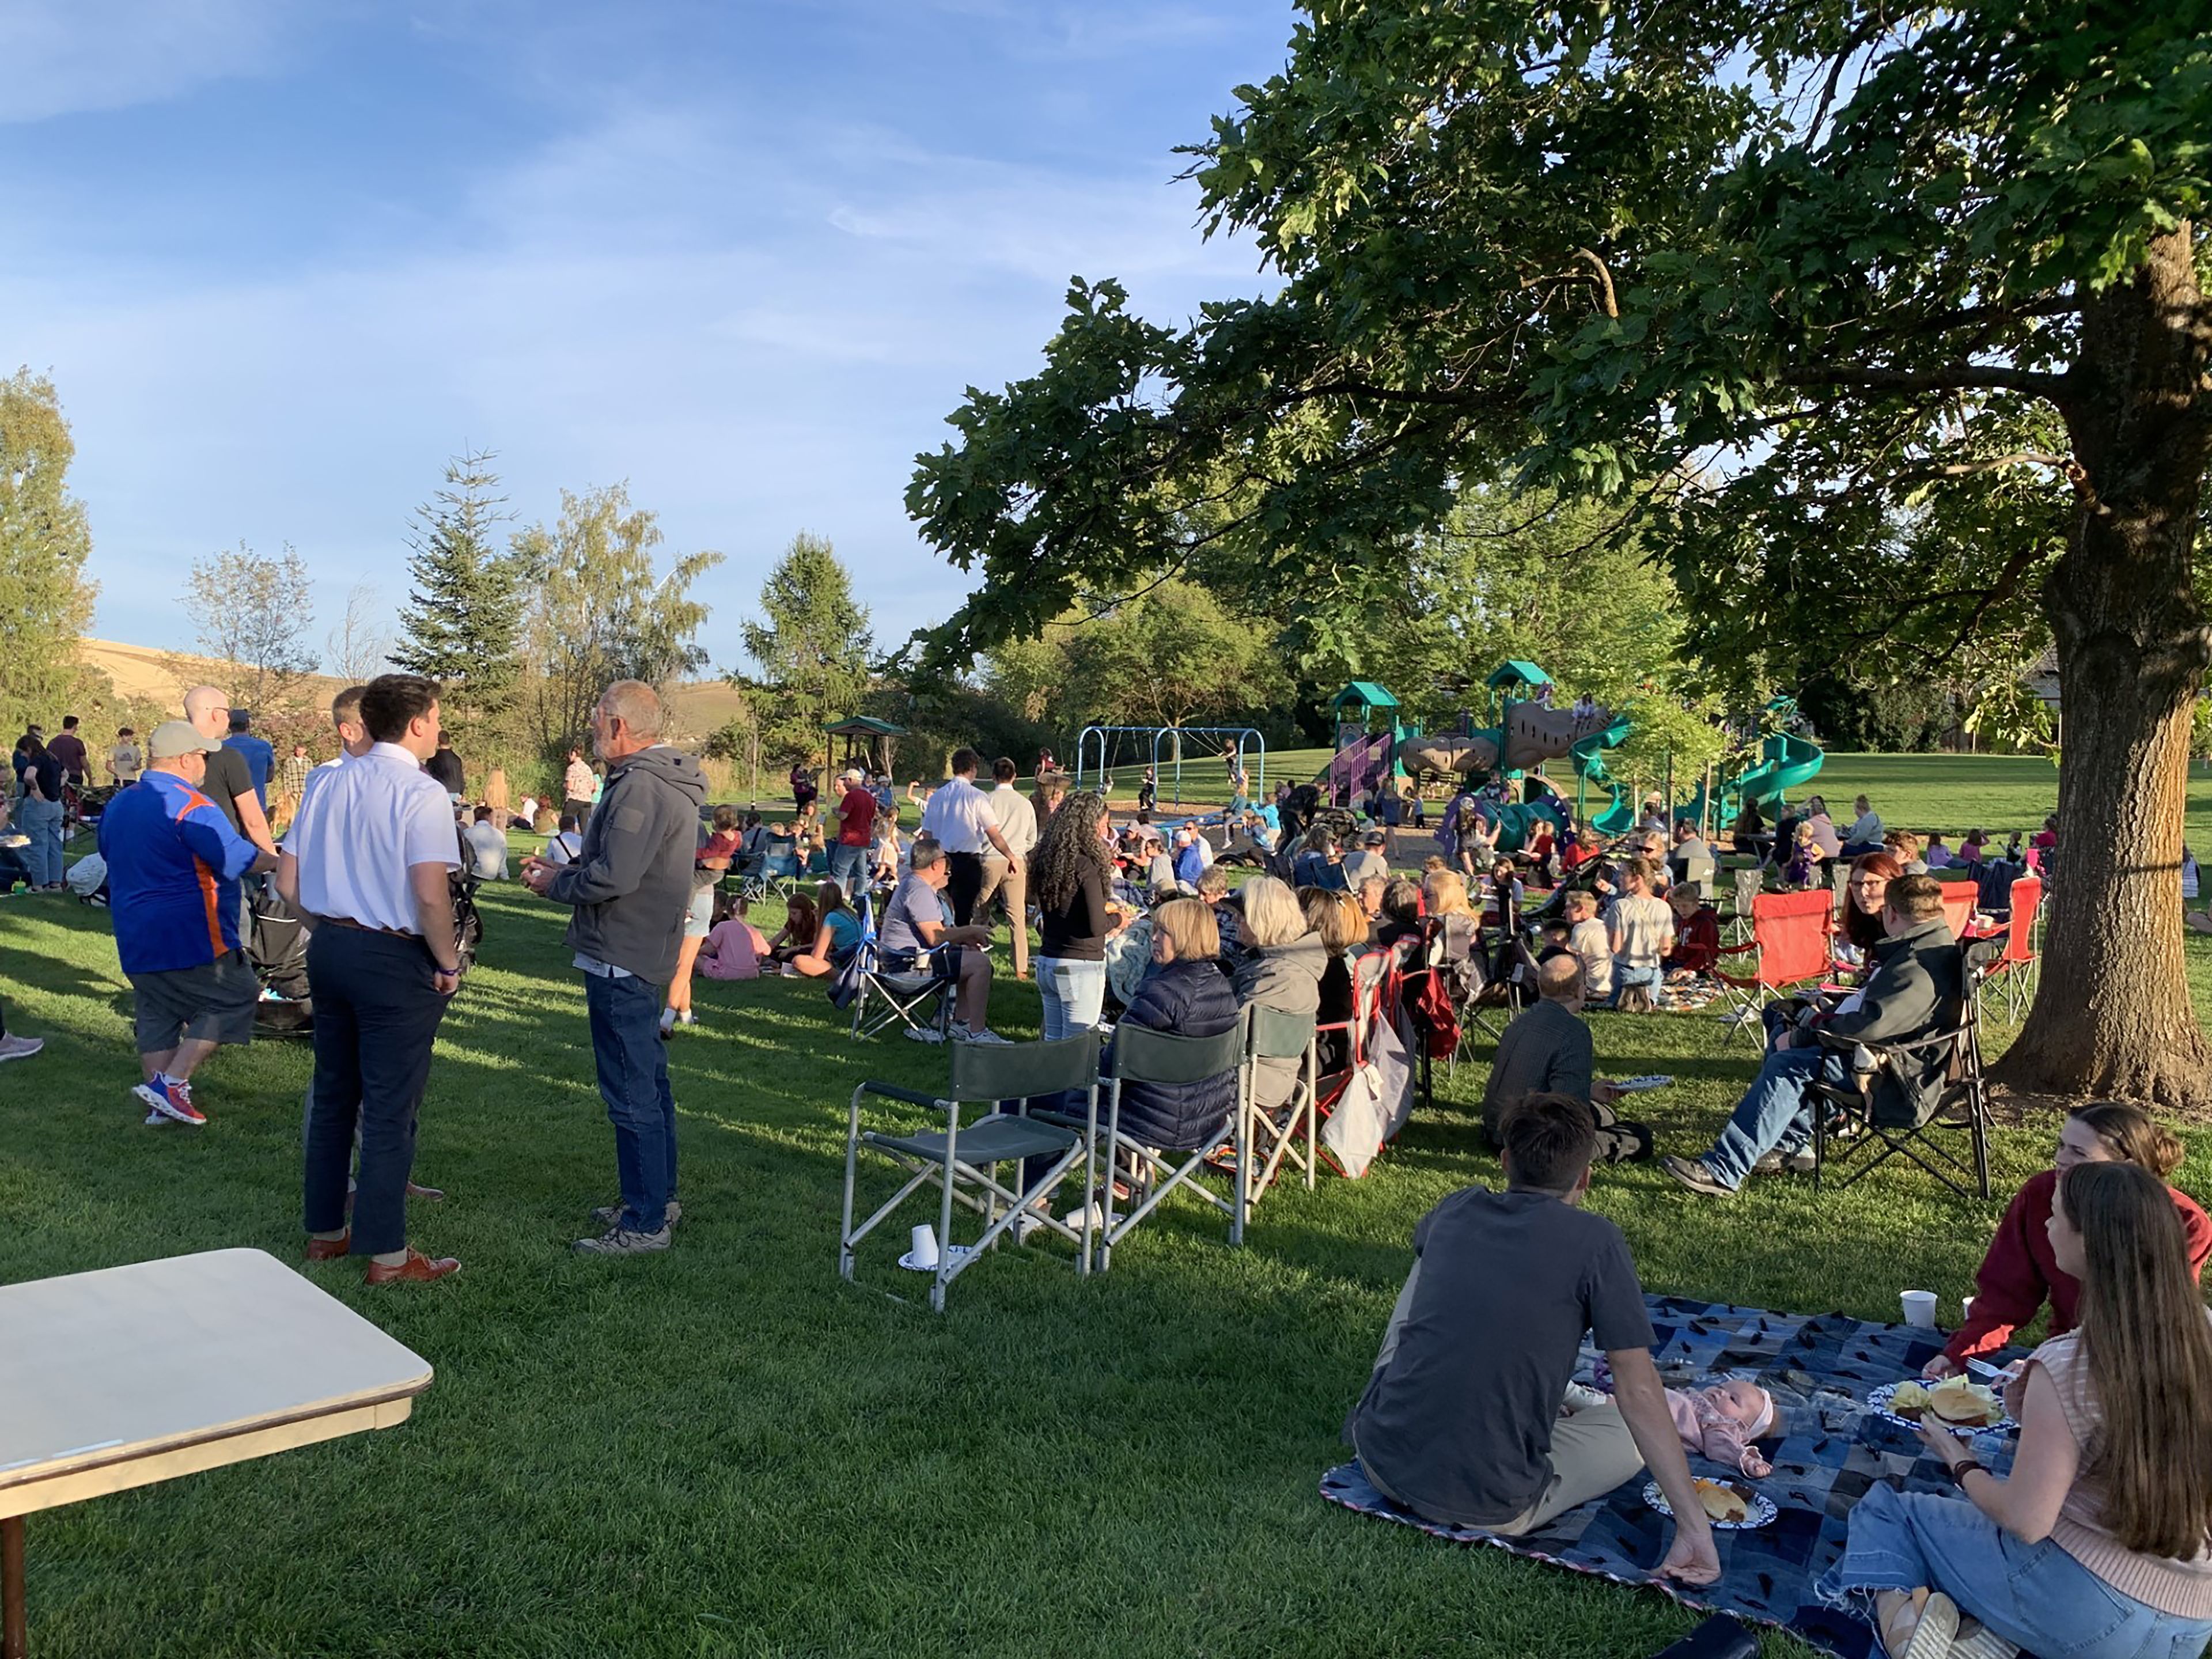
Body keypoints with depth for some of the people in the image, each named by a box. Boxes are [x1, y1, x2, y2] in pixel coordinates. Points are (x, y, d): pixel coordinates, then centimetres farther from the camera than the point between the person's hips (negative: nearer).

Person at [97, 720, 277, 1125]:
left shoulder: (117, 805, 12)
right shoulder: (190, 806, -17)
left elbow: (111, 858, 27)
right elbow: (238, 860, -19)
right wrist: (277, 860, -3)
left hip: (134, 938, 9)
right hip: (190, 937, -9)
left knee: (156, 1015, 15)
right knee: (235, 998, 1)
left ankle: (159, 1103, 14)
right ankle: (172, 1083, -6)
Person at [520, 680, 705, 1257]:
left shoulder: (639, 787, -20)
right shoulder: (668, 779, 13)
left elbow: (612, 878, -26)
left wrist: (554, 883, -9)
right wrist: (564, 868, 12)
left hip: (620, 959, -11)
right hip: (646, 951, 11)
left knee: (631, 1093, -4)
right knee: (650, 1081, 19)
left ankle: (645, 1223, 3)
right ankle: (658, 1197, 30)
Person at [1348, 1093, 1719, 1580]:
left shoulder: (1457, 1211, 7)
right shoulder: (1595, 1242, -8)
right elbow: (1638, 1392, -8)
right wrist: (1693, 1523, -2)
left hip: (1381, 1462, 5)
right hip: (1487, 1509, -4)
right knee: (1632, 1430, 22)